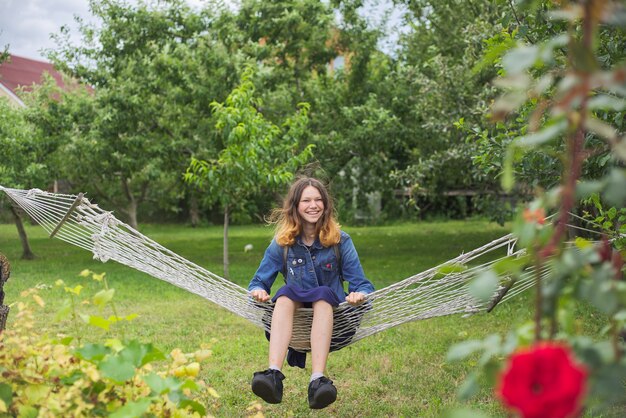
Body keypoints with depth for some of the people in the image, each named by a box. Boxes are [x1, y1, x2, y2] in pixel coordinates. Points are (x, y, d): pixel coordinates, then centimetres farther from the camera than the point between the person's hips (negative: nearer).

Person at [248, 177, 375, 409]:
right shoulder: (282, 243, 4)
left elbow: (362, 285, -1)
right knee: (287, 292, -31)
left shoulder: (340, 241, 1)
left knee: (323, 293, -34)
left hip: (332, 313, -1)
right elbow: (259, 283, 6)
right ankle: (274, 376, -50)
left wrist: (359, 295, -25)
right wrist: (259, 292, -18)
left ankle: (318, 380, -51)